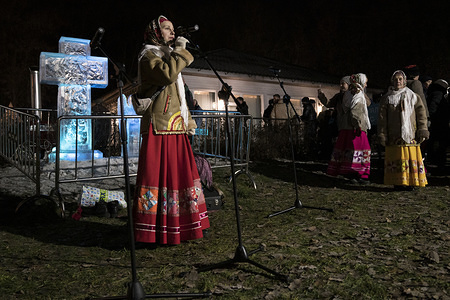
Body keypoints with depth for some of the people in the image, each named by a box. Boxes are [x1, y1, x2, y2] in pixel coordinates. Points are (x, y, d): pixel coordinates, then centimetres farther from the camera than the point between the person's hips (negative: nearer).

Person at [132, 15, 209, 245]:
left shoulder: (168, 56, 26)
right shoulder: (149, 56, -2)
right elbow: (167, 74, -24)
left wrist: (188, 120, 20)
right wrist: (179, 51, -12)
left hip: (175, 127, 9)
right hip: (159, 127, -9)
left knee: (178, 173, 10)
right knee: (158, 173, -10)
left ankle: (178, 227, 19)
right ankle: (155, 231, -4)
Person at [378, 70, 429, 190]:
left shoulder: (413, 97, 12)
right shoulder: (386, 98, 10)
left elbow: (421, 114, 9)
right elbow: (382, 118, 6)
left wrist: (422, 131, 0)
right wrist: (382, 135, -1)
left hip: (410, 135, 1)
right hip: (394, 136, 0)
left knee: (411, 158, -4)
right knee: (396, 159, -2)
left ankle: (410, 182, 5)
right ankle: (398, 183, 6)